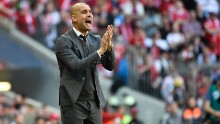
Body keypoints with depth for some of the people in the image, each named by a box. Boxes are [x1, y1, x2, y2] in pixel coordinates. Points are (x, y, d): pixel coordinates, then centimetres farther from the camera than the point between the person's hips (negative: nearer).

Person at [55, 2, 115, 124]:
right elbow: (76, 66, -20)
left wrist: (108, 45, -14)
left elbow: (110, 66, 3)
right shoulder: (63, 41, -8)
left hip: (94, 102, 6)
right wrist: (100, 51, -23)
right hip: (73, 102, -6)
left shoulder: (96, 40, 10)